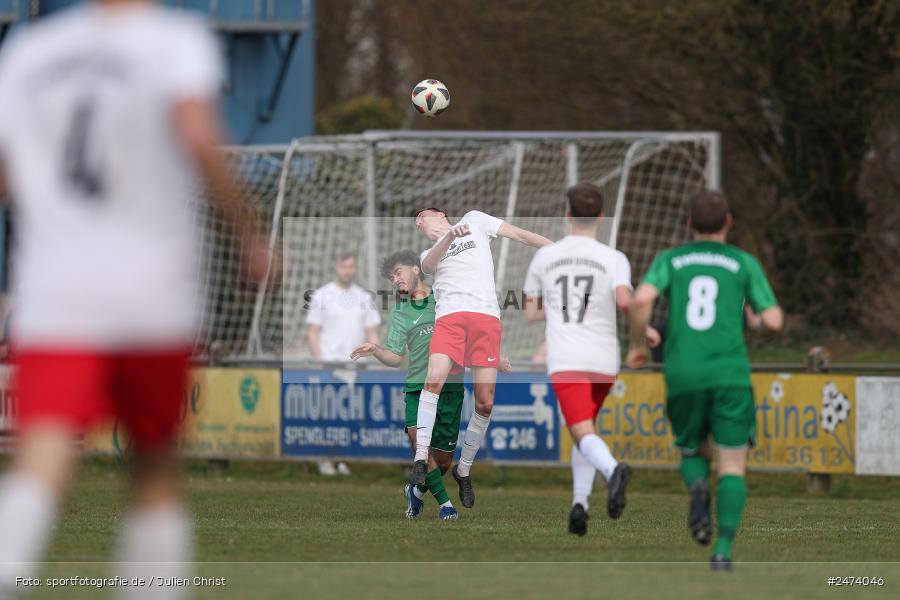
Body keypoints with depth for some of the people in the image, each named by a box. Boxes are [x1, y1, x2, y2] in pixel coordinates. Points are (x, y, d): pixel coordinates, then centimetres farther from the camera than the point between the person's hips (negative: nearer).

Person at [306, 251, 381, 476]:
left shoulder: (365, 298, 11)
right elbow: (312, 331, -1)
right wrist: (319, 362, -11)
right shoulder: (322, 296, 1)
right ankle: (325, 460, -2)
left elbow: (372, 334, 13)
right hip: (329, 365, -3)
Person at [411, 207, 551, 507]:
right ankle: (420, 458, -25)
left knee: (484, 404, -5)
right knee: (434, 380, -25)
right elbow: (430, 263, 1)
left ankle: (464, 470, 9)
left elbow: (519, 234, 19)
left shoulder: (474, 220, 24)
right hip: (449, 317, 1)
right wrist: (451, 236, -18)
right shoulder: (428, 254, 25)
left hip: (486, 317, 0)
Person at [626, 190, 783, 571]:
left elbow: (642, 299, -9)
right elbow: (774, 320, 2)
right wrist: (759, 316, 25)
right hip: (730, 373, -2)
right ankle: (723, 550, -18)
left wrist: (638, 344, 7)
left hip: (682, 375, 2)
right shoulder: (744, 263, 8)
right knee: (733, 466, 1)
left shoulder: (669, 260, 10)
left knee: (693, 453, 22)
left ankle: (698, 489, -14)